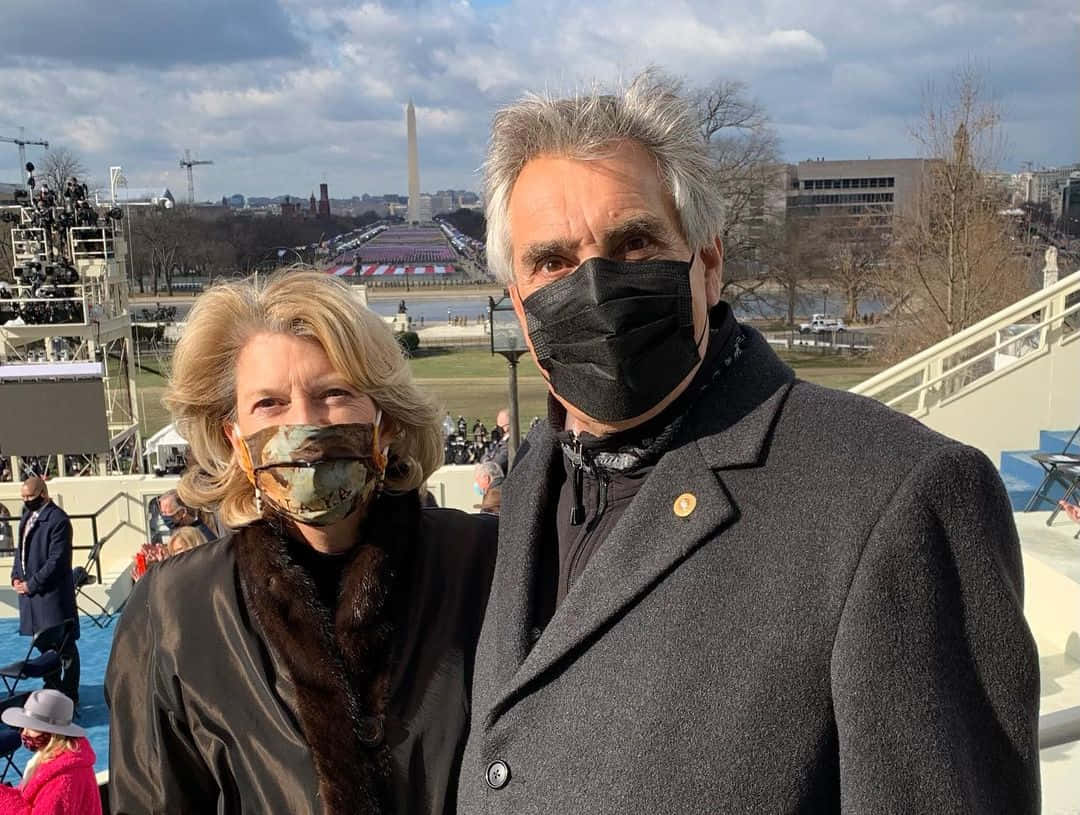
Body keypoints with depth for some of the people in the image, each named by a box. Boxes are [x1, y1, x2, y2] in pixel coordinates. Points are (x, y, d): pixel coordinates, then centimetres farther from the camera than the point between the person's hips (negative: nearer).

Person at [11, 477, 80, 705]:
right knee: (44, 644, 18)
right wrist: (16, 576, 5)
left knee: (64, 646, 1)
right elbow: (21, 549, 20)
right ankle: (52, 688, 31)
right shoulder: (27, 516, 13)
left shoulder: (58, 519, -14)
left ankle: (69, 694, 10)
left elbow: (57, 560, -18)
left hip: (53, 592, -8)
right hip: (29, 591, 8)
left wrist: (32, 584, -17)